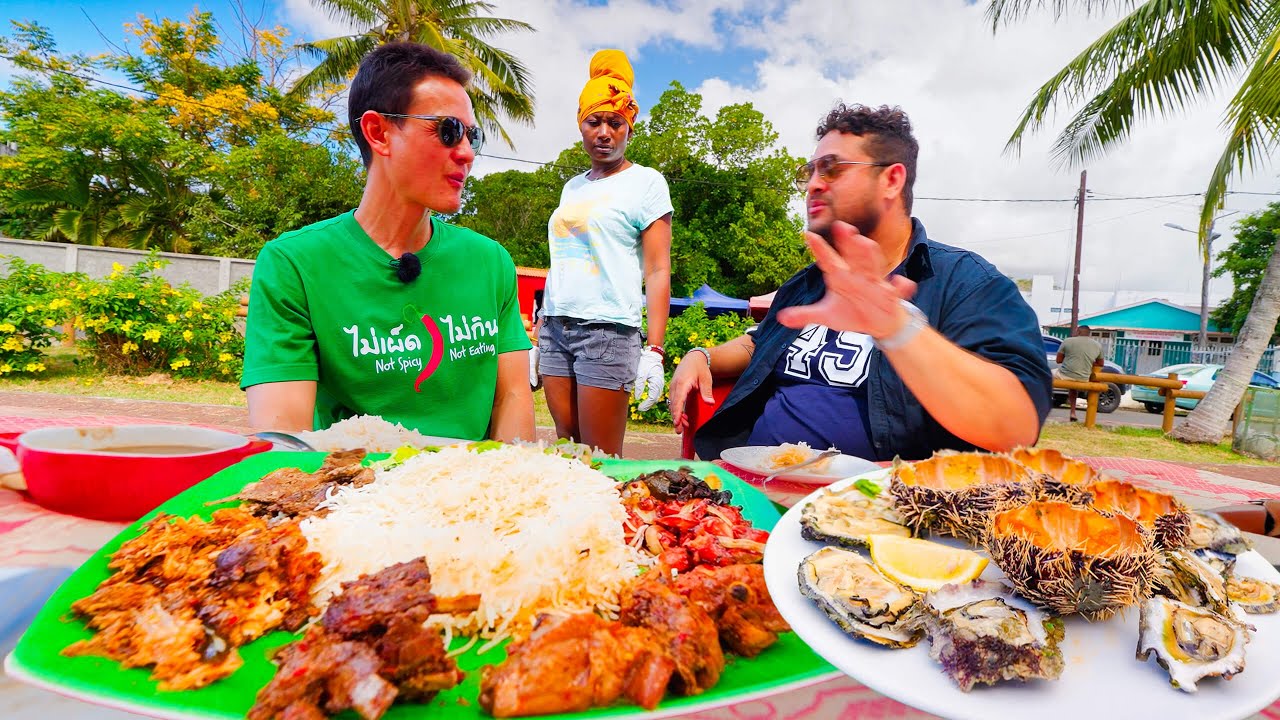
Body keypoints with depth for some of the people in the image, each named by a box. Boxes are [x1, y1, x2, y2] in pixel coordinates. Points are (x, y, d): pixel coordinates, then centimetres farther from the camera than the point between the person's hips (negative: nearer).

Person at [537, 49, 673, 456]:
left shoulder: (645, 182, 2)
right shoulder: (572, 187, 19)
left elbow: (658, 271, -5)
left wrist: (654, 352, -15)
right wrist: (538, 336, 17)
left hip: (607, 328, -5)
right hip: (555, 326, 6)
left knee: (600, 459, -4)